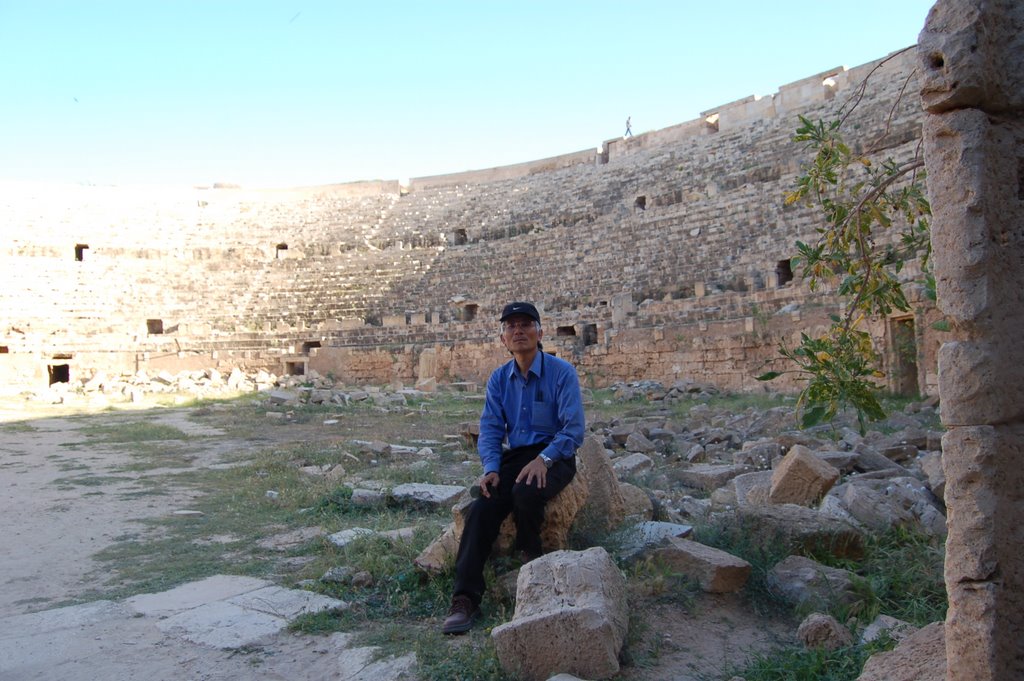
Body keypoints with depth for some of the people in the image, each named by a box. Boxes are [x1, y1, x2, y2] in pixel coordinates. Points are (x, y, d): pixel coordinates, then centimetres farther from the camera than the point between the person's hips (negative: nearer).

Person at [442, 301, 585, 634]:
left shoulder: (561, 372, -7)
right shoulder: (499, 379, 9)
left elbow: (573, 430, -13)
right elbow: (490, 430, 6)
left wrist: (543, 459, -27)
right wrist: (490, 468, -12)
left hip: (554, 456, -4)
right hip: (514, 456, 4)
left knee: (525, 492, -36)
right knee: (481, 508, -22)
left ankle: (530, 558, -6)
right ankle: (465, 600, -22)